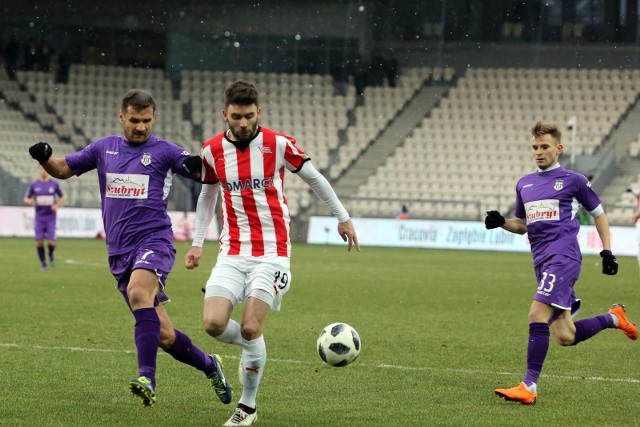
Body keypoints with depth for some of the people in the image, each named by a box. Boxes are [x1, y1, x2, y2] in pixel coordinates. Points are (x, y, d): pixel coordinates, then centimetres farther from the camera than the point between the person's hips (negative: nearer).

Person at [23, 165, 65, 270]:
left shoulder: (54, 184, -1)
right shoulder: (34, 185, 1)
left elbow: (62, 198, 11)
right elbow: (26, 199, 9)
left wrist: (57, 205, -10)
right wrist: (29, 201, -16)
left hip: (51, 217, -1)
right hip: (39, 217, 1)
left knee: (51, 242, -11)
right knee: (39, 241, -5)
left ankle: (51, 254, 24)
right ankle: (43, 262, 16)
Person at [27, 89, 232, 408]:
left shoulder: (164, 151, 2)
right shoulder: (104, 148, 14)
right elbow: (64, 169, 22)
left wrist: (197, 165, -25)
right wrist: (45, 157, 0)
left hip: (154, 241, -5)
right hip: (119, 251, 5)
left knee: (138, 293, -36)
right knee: (163, 335, 4)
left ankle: (147, 378, -43)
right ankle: (209, 366, 29)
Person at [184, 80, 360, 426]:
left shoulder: (279, 145, -6)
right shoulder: (212, 151, 3)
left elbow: (314, 178, 9)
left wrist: (342, 218, 15)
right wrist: (197, 244, 16)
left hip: (271, 254, -3)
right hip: (232, 254, 3)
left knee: (250, 329, -14)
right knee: (213, 323, -15)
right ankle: (254, 347, 19)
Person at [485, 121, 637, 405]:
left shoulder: (573, 180, 2)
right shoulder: (524, 184, 18)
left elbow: (598, 214, 11)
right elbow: (522, 225, 27)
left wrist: (607, 251, 4)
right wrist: (500, 222, 7)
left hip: (563, 256, -7)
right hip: (542, 261, 7)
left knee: (537, 317, -22)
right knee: (565, 337, 5)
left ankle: (529, 386, -19)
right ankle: (614, 318, 30)